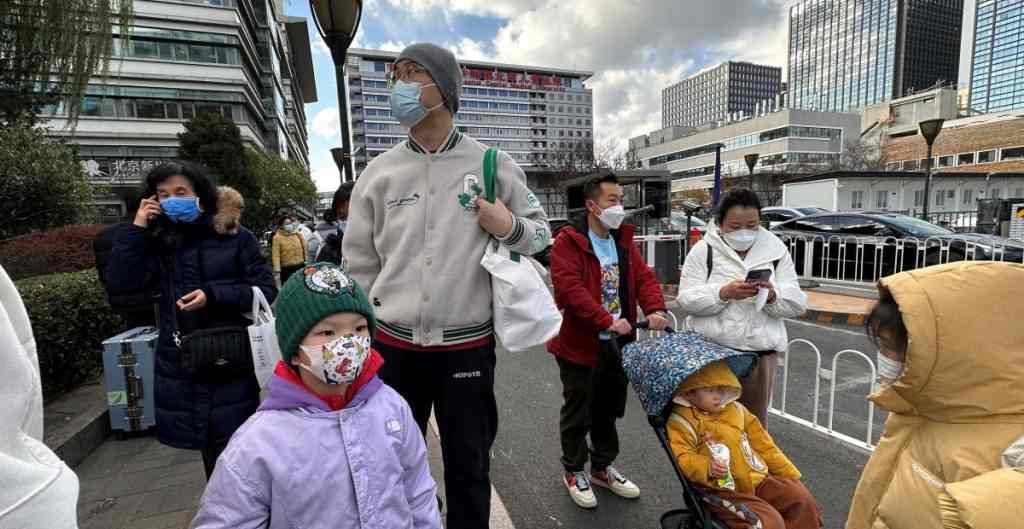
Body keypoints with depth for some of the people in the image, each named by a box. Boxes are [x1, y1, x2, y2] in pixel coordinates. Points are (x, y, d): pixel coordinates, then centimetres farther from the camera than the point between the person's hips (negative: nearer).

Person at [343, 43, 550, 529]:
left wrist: (510, 228, -16)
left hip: (469, 346, -1)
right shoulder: (379, 171, 2)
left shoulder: (493, 165, -2)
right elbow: (358, 260, 8)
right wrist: (375, 319, 7)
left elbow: (540, 233, 5)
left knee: (469, 466, 18)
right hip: (393, 346, 2)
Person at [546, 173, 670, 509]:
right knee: (578, 414, 11)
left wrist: (656, 309, -17)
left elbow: (644, 277, 2)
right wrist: (608, 321, -30)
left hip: (619, 343, 7)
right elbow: (570, 289, -25)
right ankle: (574, 472, 33)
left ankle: (602, 468, 41)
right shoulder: (568, 242, -14)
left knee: (609, 411, 21)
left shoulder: (624, 241, 9)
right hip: (580, 345, -6)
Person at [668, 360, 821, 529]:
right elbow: (681, 457, -18)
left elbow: (762, 443, 18)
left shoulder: (736, 409, 11)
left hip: (758, 479, 7)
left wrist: (788, 472, 18)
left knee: (802, 498, 0)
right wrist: (707, 467, -34)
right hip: (723, 491, -7)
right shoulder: (681, 422, -10)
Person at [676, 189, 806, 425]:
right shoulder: (703, 250, -2)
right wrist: (723, 293, -24)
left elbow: (797, 303, 2)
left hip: (760, 351, 3)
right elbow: (687, 299, -9)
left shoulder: (776, 251, 5)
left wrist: (772, 296, -19)